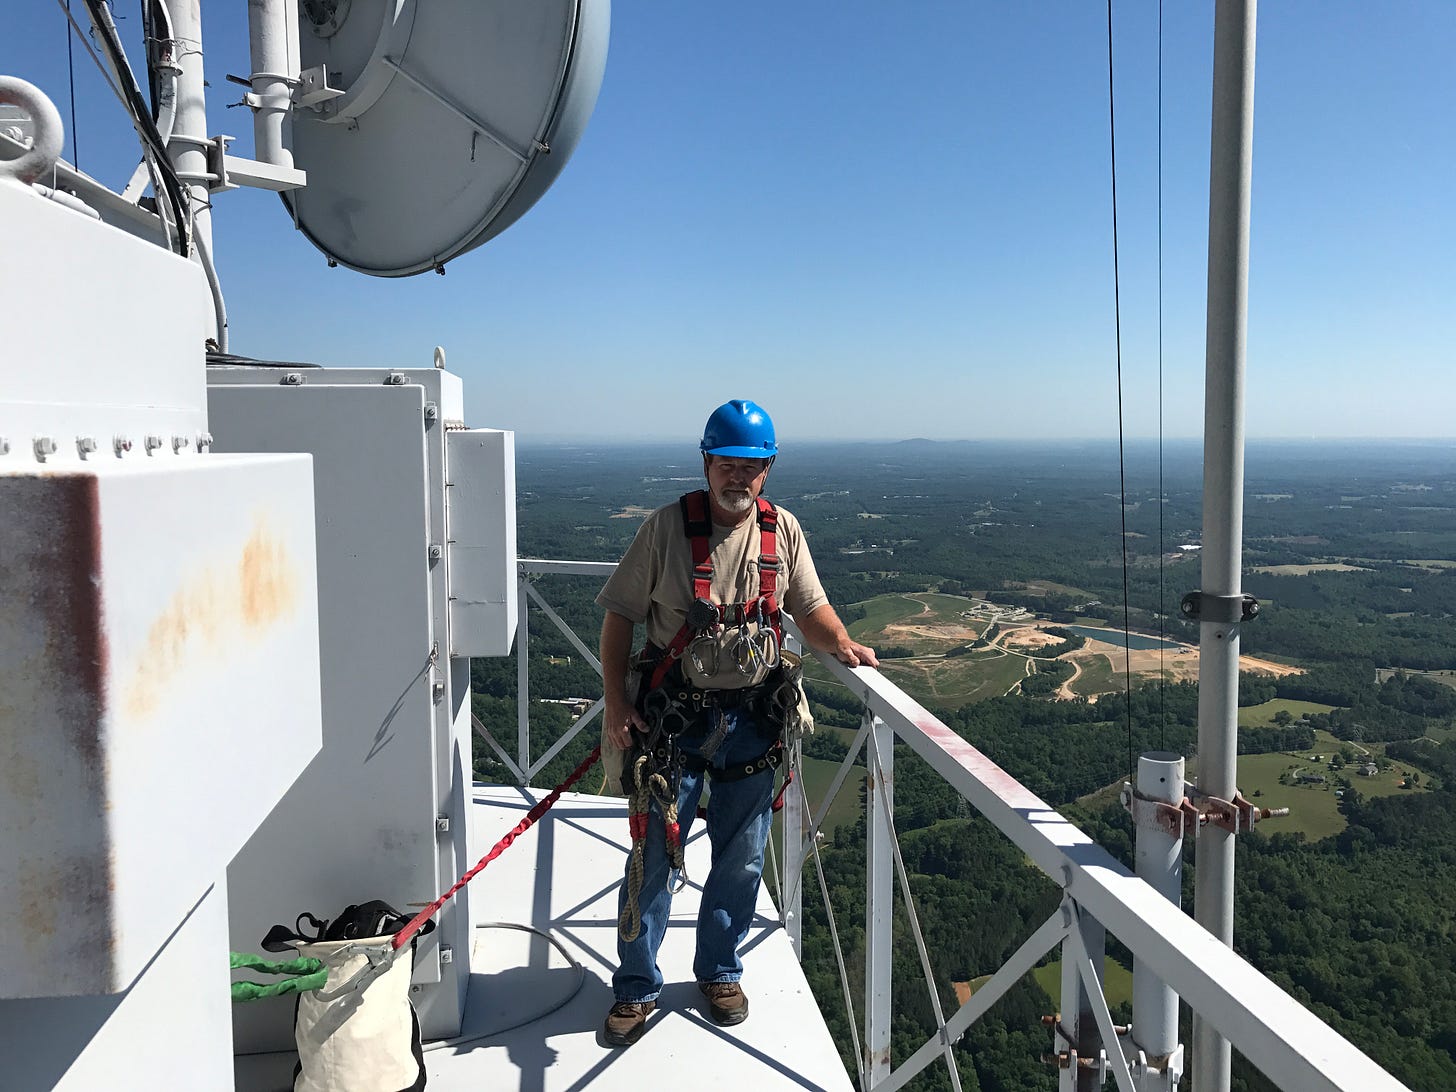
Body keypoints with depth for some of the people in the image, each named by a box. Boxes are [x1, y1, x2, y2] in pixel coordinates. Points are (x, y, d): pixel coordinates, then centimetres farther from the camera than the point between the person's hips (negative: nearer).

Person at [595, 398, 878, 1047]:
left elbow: (810, 609, 9)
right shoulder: (667, 527, -9)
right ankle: (636, 988, 24)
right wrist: (616, 704, -11)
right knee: (655, 855, 4)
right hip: (674, 718, -3)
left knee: (741, 860, 14)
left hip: (752, 719, 3)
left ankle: (719, 971, 36)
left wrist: (842, 644, -13)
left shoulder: (782, 531, 1)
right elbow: (619, 618, -5)